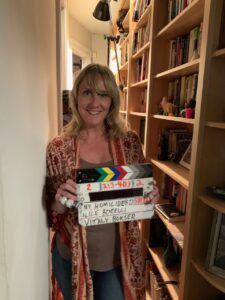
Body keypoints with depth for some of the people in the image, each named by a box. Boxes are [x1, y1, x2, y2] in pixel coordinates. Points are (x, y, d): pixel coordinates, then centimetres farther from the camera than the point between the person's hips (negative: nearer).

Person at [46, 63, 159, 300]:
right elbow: (51, 211, -5)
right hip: (72, 256, 0)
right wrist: (60, 202, -26)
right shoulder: (58, 148, -14)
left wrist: (150, 197, -17)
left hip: (119, 255, 1)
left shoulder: (130, 142, -9)